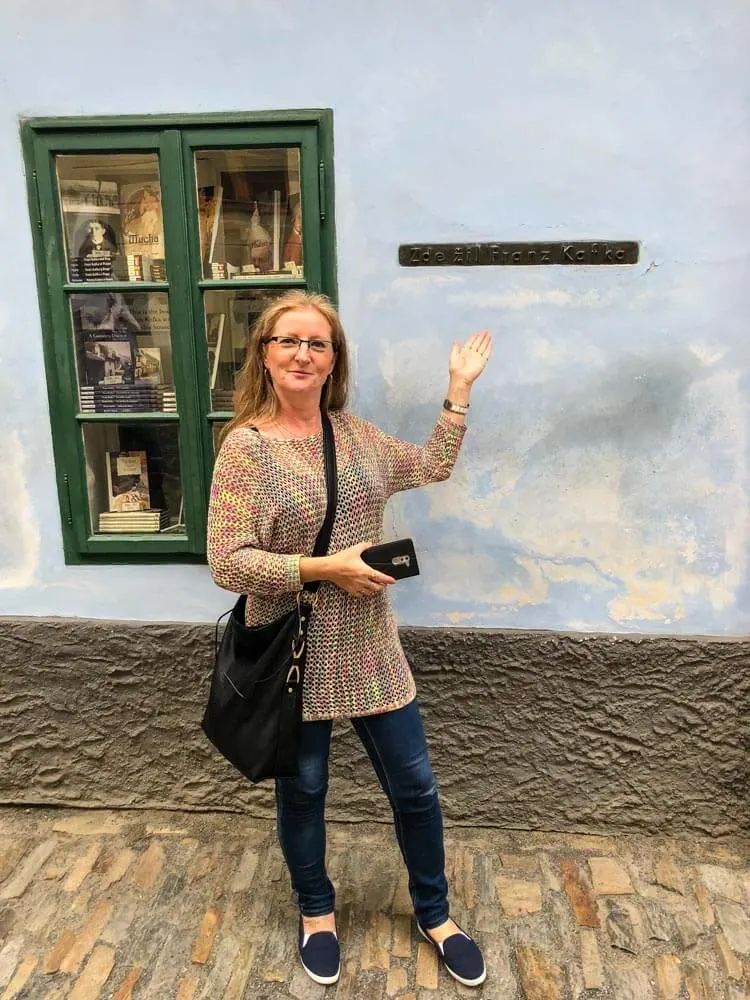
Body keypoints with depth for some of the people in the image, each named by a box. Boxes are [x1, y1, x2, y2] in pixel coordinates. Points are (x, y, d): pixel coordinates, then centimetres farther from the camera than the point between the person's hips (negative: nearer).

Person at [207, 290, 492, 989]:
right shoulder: (246, 445, -13)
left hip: (370, 649, 5)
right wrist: (324, 569, -22)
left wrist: (459, 389, 13)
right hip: (295, 655, -4)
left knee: (414, 786, 14)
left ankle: (434, 914, 40)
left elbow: (432, 465, 16)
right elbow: (228, 563, -17)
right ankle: (316, 912, 45)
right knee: (302, 790, 17)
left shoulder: (355, 433, 4)